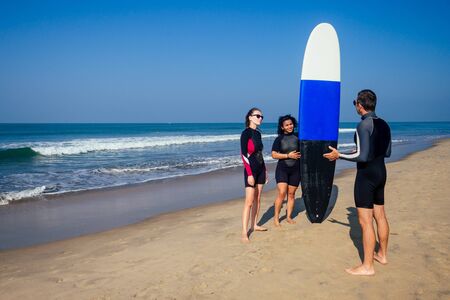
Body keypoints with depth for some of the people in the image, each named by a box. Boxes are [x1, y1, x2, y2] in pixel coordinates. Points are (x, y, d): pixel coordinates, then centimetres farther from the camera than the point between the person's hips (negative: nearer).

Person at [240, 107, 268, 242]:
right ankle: (244, 232, -7)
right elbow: (243, 154, -17)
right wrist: (250, 174, -21)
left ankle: (254, 225, 23)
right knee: (249, 201, -10)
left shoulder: (258, 133, 11)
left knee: (257, 199, 12)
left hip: (260, 169, 8)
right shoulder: (246, 133, -12)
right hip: (251, 170, -8)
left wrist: (265, 170, 16)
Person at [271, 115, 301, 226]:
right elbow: (274, 155, -8)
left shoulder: (297, 137, 3)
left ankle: (289, 217, 18)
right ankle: (276, 217, 1)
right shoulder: (279, 139, -2)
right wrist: (288, 155, -15)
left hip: (295, 169, 2)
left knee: (291, 194, 6)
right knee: (282, 193, -11)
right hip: (282, 169, -2)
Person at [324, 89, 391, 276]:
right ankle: (382, 254, 34)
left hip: (366, 175, -9)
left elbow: (363, 156, -22)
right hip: (381, 172, 9)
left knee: (365, 221, -4)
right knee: (380, 216, 19)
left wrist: (339, 155, -12)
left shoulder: (364, 125, -18)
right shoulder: (383, 125, 8)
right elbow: (387, 153, 14)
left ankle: (367, 266, 2)